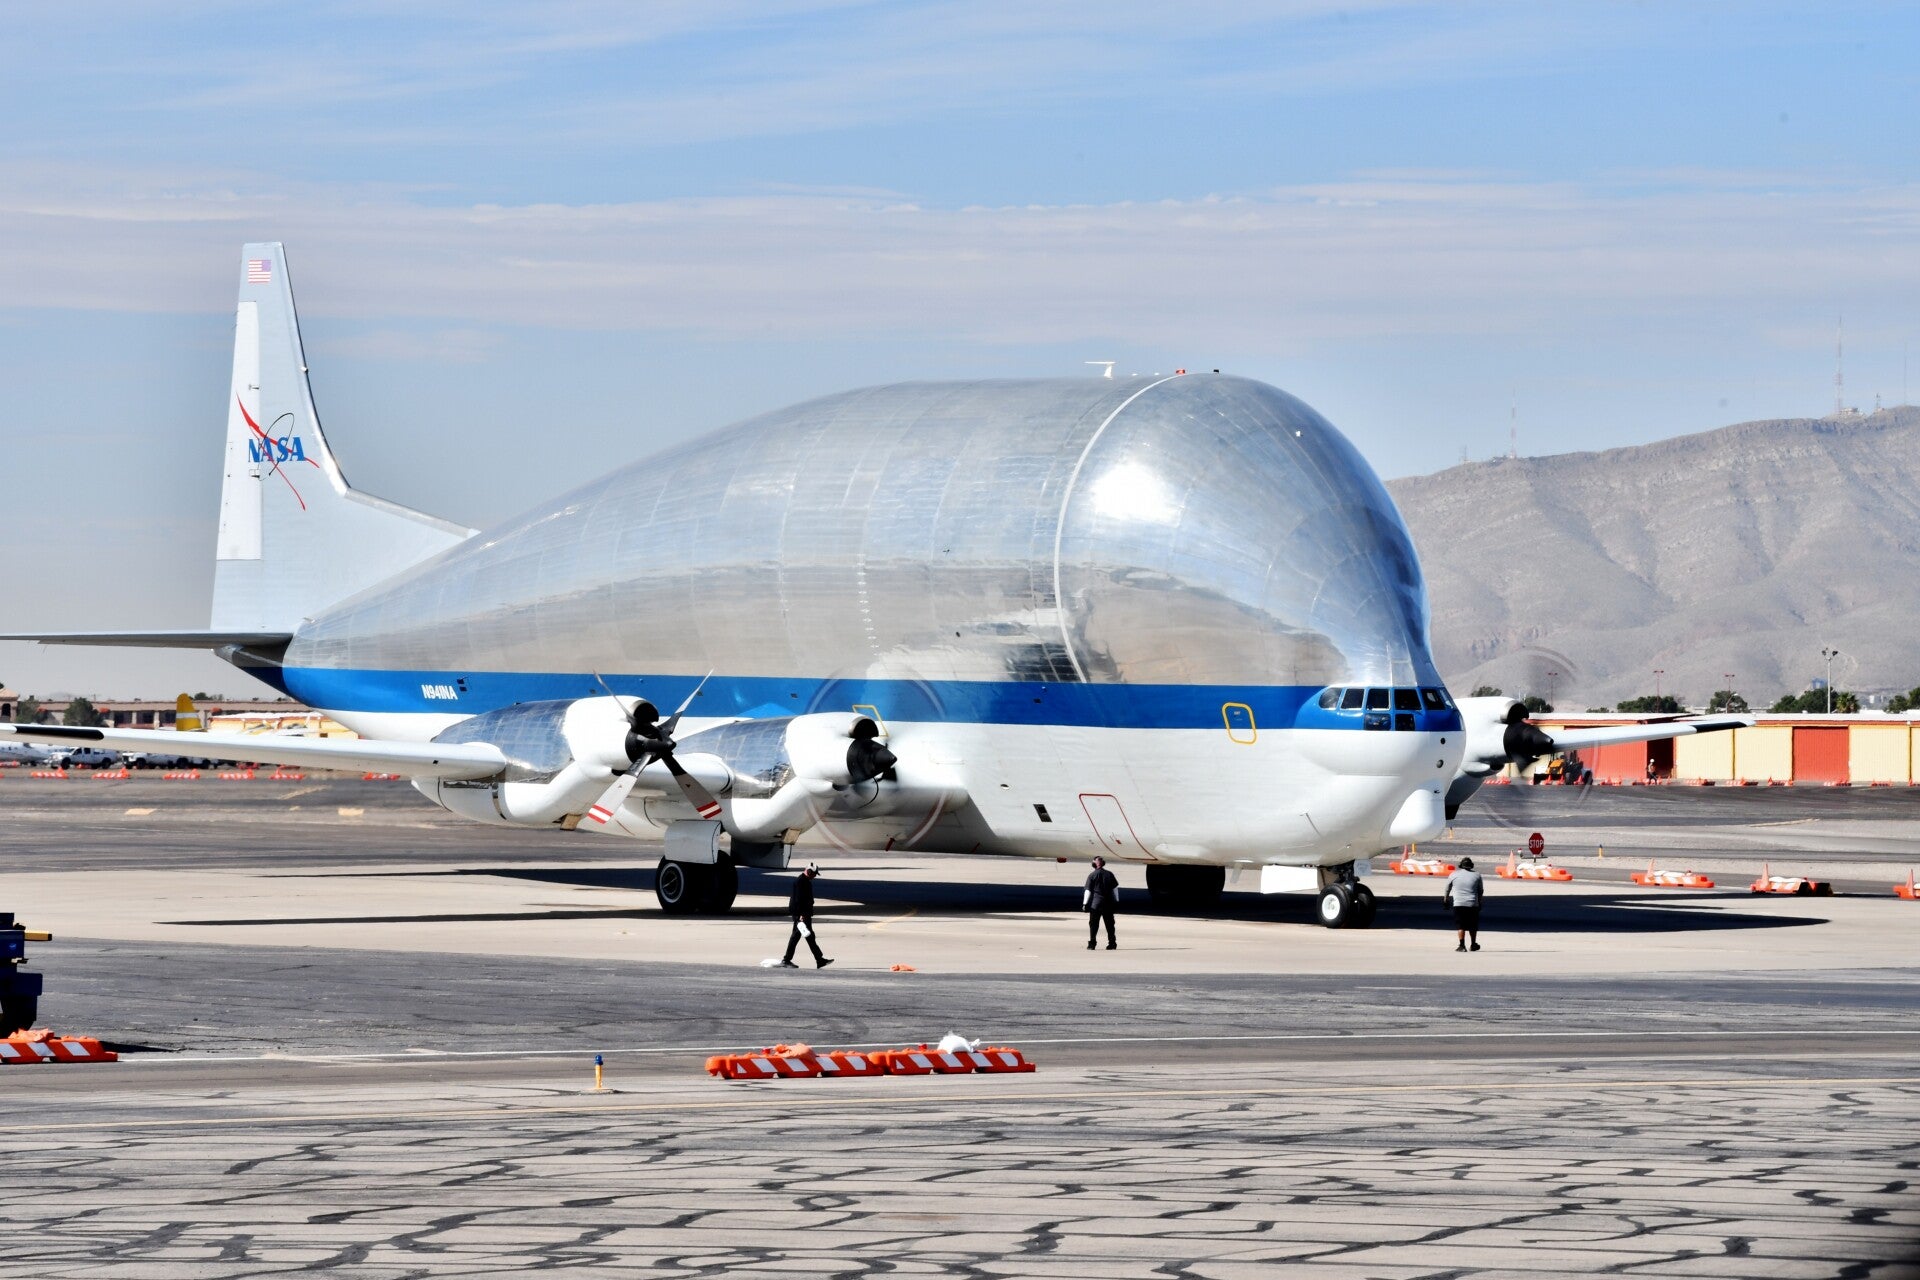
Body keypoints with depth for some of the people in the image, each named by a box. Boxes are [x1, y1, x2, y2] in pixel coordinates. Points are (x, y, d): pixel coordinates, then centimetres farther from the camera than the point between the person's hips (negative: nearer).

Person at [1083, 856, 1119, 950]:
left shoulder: (1092, 875, -6)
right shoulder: (1109, 874, 3)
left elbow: (1088, 890, -7)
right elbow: (1115, 888, 9)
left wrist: (1085, 903, -3)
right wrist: (1116, 900, 19)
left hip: (1095, 903, -3)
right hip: (1108, 903, 3)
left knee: (1093, 923, 3)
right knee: (1109, 923, 11)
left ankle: (1091, 943, -2)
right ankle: (1112, 943, 15)